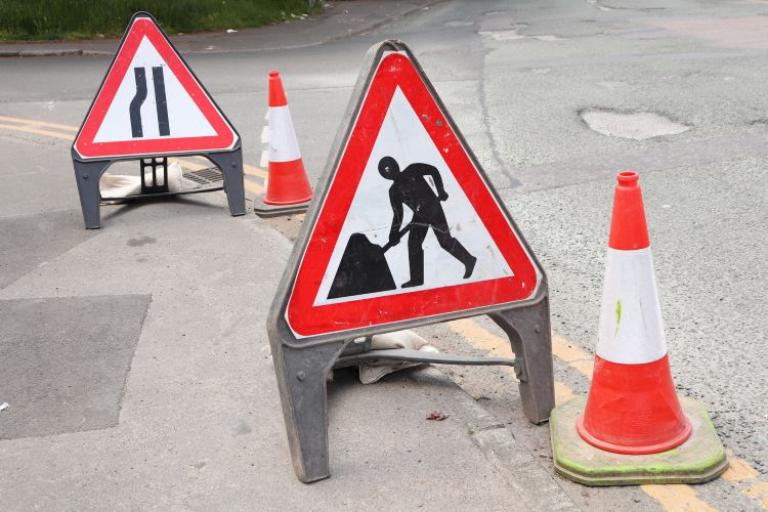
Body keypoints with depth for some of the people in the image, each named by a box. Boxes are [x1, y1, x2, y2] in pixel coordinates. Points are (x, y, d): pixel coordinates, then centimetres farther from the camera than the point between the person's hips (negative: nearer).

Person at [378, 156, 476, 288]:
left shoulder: (413, 170, -2)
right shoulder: (394, 191, 8)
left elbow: (433, 171, 0)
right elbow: (397, 214, 8)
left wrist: (441, 191, -9)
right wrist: (394, 233, -2)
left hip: (433, 208, -5)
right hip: (419, 215, 5)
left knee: (445, 241, -6)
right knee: (413, 243, -6)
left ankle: (469, 260, 13)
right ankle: (416, 279, 2)